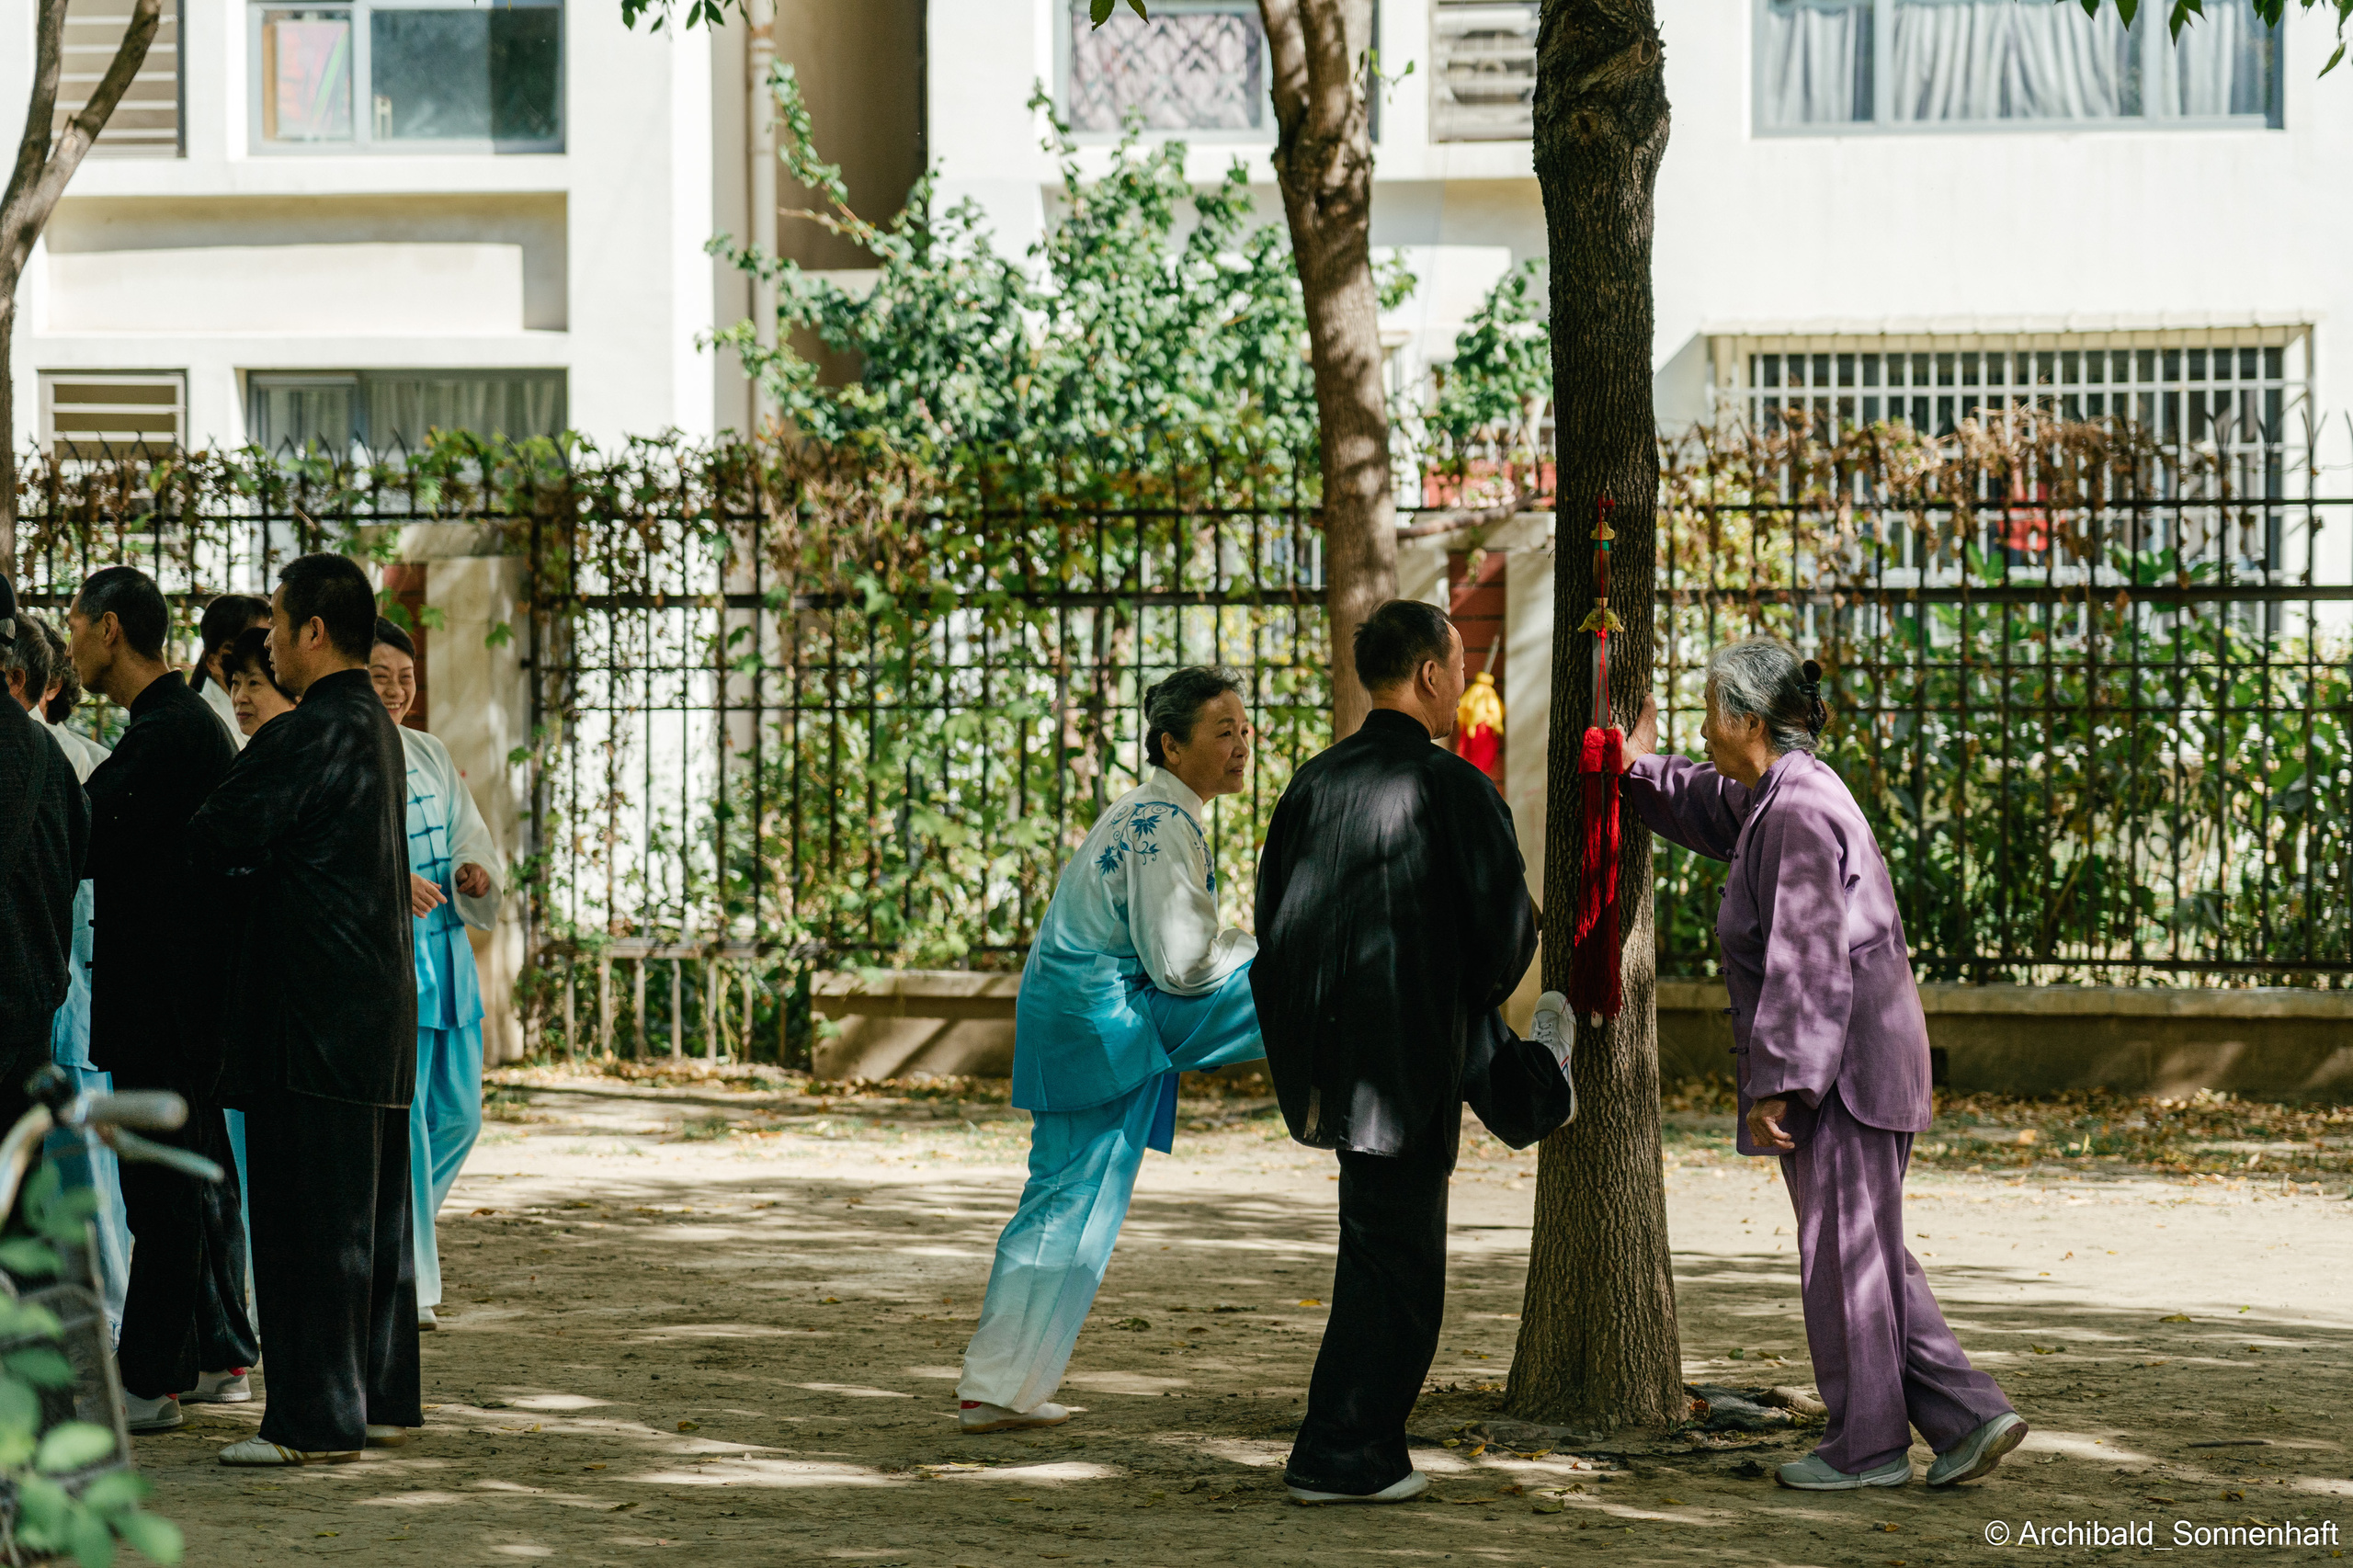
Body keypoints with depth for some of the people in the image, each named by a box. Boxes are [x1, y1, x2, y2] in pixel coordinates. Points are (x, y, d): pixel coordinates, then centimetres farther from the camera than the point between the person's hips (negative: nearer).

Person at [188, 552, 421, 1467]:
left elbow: (216, 843, -13)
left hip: (314, 1015, -10)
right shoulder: (376, 731, 15)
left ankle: (316, 1418, -5)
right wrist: (249, 864, 7)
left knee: (309, 1222, -6)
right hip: (380, 1012, 10)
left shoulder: (308, 738, -16)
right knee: (372, 1216, 14)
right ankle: (380, 1397, 20)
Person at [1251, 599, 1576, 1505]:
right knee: (1393, 1261, 3)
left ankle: (1530, 1085, 68)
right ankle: (1341, 1460, 7)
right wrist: (1475, 993, 11)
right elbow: (1505, 928, -11)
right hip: (1401, 1054, -6)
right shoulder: (1453, 787, -13)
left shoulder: (1314, 782, 5)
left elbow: (1272, 914, 11)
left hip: (1310, 1044, 6)